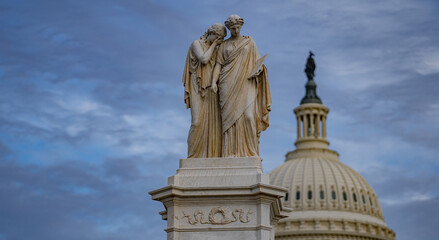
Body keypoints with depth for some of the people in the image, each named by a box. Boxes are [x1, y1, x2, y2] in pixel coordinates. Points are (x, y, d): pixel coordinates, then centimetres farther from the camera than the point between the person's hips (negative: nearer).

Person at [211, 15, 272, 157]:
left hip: (246, 83, -1)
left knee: (248, 115, -15)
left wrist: (258, 69, -12)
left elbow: (258, 61, 12)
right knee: (230, 117, -9)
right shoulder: (224, 46, 15)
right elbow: (218, 65, 8)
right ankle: (232, 152, -11)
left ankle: (250, 151, -13)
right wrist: (214, 81, -8)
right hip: (229, 85, 1)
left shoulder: (249, 42, 15)